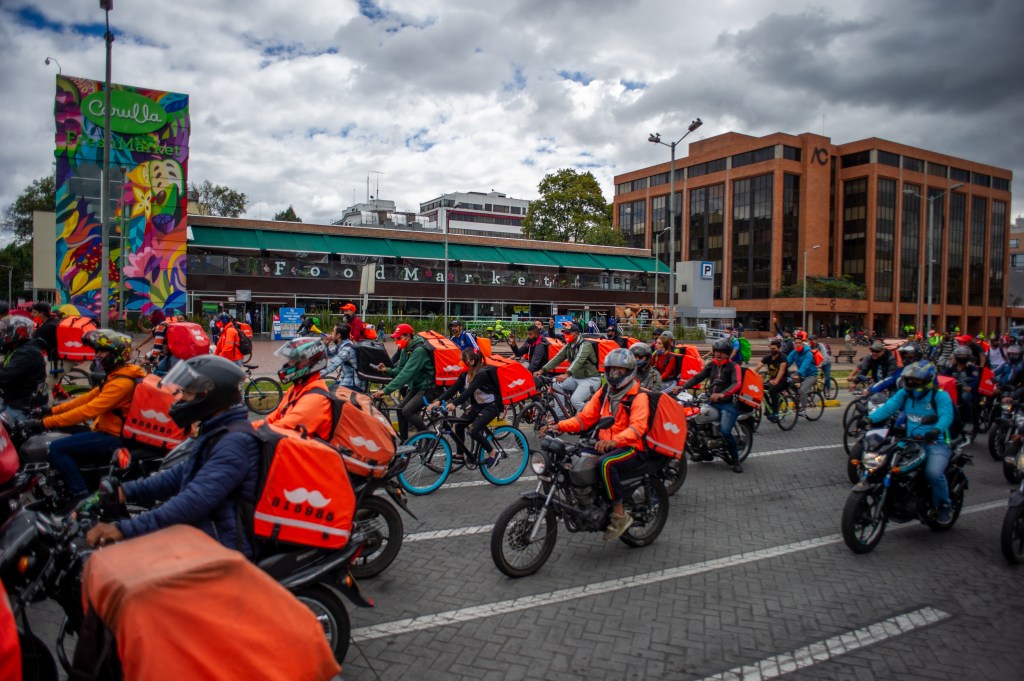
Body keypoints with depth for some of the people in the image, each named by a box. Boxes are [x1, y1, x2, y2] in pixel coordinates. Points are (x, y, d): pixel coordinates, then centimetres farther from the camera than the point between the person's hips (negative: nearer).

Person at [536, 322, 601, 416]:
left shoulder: (585, 345, -18)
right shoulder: (568, 346, 8)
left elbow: (578, 360, -34)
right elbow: (557, 358, 0)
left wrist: (567, 374, -50)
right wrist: (542, 370, -13)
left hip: (590, 379, -9)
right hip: (576, 378, 9)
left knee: (575, 400, -26)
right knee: (556, 385, -5)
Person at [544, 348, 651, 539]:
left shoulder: (638, 397, -9)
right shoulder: (603, 393, 13)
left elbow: (638, 427, -25)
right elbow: (585, 417, 8)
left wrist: (614, 441, -44)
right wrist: (559, 426, -8)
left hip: (632, 449, -7)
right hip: (606, 446, 7)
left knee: (606, 463, -37)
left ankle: (619, 515, -22)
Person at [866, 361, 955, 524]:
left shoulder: (940, 395, -5)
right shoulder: (905, 393, 9)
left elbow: (946, 416, -22)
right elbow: (889, 406, -5)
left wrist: (937, 430, -44)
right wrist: (871, 418, -24)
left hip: (935, 443, -5)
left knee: (933, 472, -29)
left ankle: (944, 505, 0)